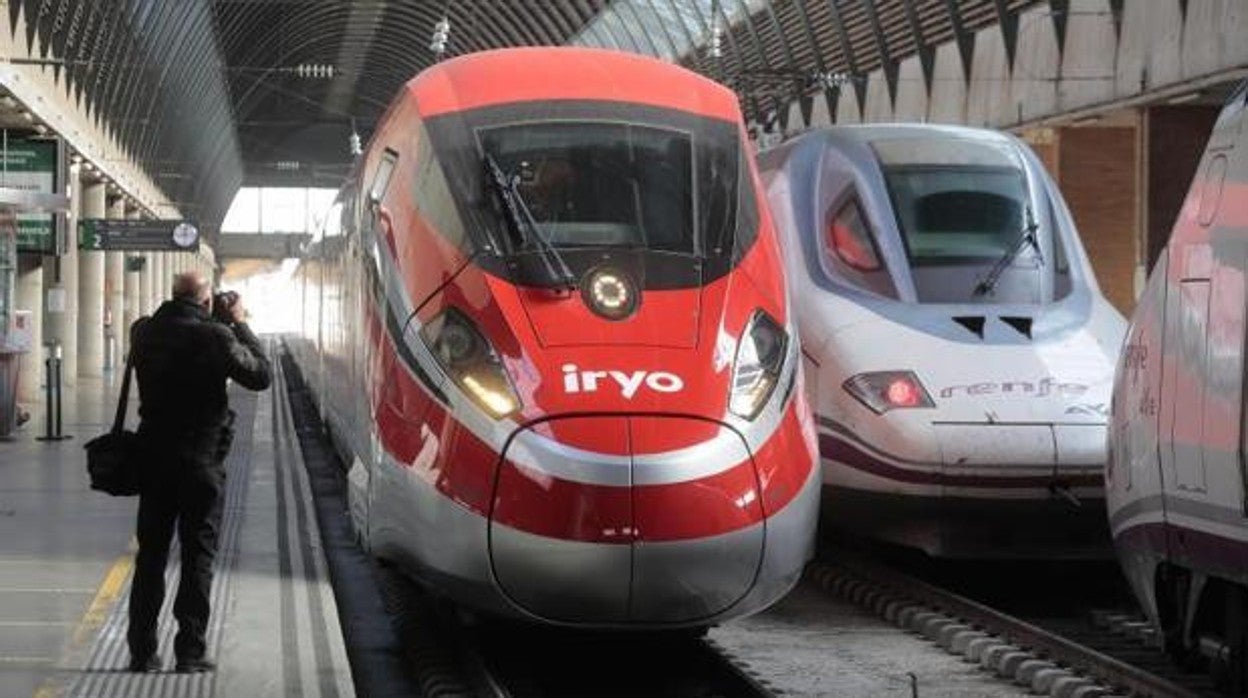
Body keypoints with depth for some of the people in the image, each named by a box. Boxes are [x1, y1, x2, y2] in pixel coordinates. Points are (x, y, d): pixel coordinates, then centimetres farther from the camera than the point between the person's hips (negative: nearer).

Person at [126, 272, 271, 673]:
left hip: (154, 459, 4)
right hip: (202, 460, -4)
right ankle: (190, 651, 2)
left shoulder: (144, 332, -2)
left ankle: (142, 651, 12)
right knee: (198, 555, 4)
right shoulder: (215, 336, -15)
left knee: (151, 554, 11)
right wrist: (239, 325, 3)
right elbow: (261, 376, -6)